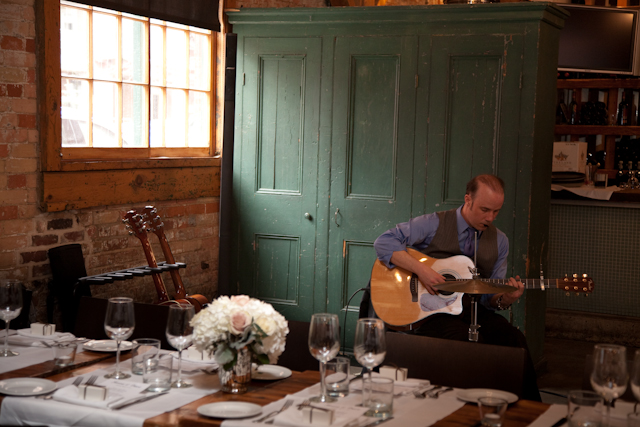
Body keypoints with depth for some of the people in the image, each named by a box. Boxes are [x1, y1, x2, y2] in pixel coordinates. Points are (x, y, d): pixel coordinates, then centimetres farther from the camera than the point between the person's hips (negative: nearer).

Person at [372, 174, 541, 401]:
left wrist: (505, 299, -10)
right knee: (469, 341, -35)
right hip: (431, 312, -4)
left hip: (473, 312, 5)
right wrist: (420, 269, -21)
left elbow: (489, 296, 15)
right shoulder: (435, 224, -2)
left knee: (514, 339, -25)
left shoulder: (499, 241, 13)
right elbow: (384, 242, -9)